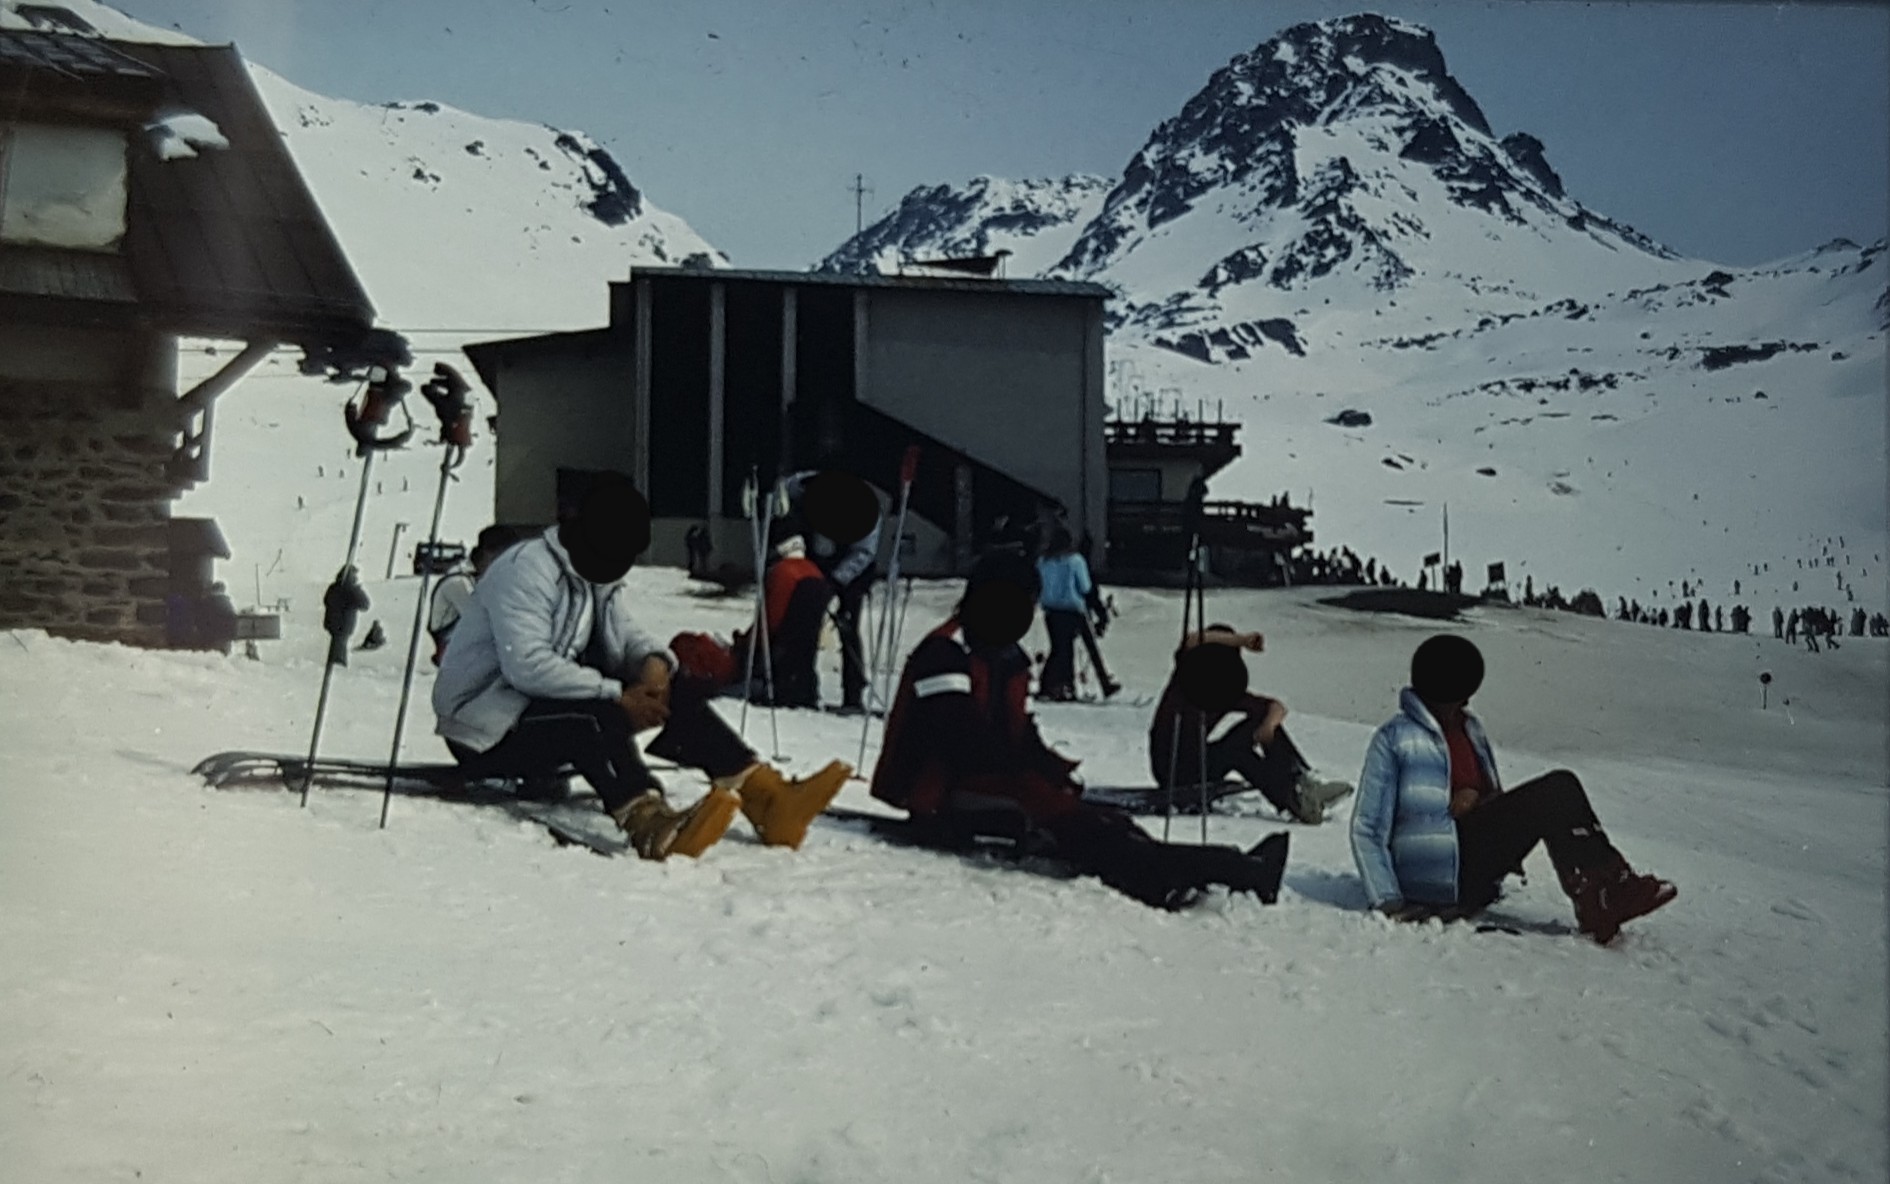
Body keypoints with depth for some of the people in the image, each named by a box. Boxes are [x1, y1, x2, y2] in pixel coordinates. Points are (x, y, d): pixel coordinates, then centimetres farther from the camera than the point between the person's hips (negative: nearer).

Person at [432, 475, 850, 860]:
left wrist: (653, 660, -14)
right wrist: (617, 695, -30)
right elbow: (527, 665, -30)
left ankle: (767, 797, -19)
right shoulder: (525, 570, -20)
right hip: (486, 731, -8)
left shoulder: (602, 575, 10)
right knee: (598, 716, -37)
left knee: (675, 696, -8)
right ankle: (651, 825, -59)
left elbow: (623, 632, 11)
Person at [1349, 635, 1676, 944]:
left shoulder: (1470, 729, 17)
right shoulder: (1395, 738, -6)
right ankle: (1605, 896, -20)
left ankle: (1598, 899, -22)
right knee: (1555, 791, -17)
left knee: (1560, 788, -12)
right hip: (1432, 875, -8)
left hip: (1476, 879, 8)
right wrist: (1389, 901, -17)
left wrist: (1477, 795, -7)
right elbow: (1367, 829, -8)